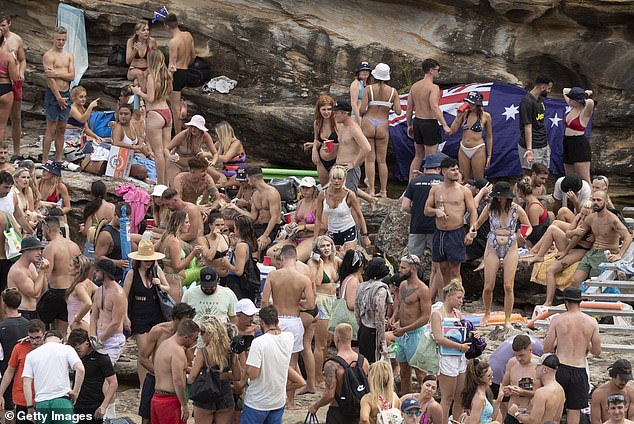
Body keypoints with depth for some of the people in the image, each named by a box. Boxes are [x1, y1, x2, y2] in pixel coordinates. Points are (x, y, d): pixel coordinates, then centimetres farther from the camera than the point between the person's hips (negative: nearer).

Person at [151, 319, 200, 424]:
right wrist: (184, 405, -16)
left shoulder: (163, 345, 14)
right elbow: (177, 380, -22)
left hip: (156, 398, 10)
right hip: (170, 400, -10)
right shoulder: (178, 350, -17)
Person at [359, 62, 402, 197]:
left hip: (368, 123, -2)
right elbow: (398, 111, -5)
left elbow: (362, 109, -11)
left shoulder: (369, 89, -6)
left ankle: (371, 190, 0)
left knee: (370, 159, 3)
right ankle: (383, 191, 12)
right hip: (383, 125, 2)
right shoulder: (393, 91, -1)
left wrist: (361, 113, 12)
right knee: (382, 160, 11)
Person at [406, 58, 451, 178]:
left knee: (418, 156, 19)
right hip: (430, 123, -7)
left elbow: (409, 108, 11)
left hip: (417, 122, 7)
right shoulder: (433, 87, -15)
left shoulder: (415, 86, 7)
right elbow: (434, 107, -28)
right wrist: (444, 125, -29)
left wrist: (409, 125, 21)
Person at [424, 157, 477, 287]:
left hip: (456, 234, -3)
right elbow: (426, 210, 10)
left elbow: (473, 212, -1)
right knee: (444, 270, 10)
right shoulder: (435, 189, 8)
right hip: (439, 233, 3)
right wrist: (436, 211, -12)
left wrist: (472, 231, -13)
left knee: (454, 272, -4)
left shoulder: (464, 191, 0)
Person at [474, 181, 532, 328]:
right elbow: (477, 224, 9)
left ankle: (507, 320, 7)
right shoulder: (490, 208, -3)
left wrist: (525, 234, -16)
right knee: (488, 287, 1)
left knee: (508, 286, -5)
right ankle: (487, 314, 27)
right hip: (492, 249, 1)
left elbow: (529, 227, 6)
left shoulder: (516, 209, -6)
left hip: (510, 249, -1)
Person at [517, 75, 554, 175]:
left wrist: (546, 143, 18)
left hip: (543, 145, 9)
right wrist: (529, 149, -24)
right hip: (533, 147, -9)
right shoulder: (527, 102, -15)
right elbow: (528, 126, -20)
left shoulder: (540, 99, 13)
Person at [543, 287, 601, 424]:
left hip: (560, 368, -1)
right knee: (574, 410, 8)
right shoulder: (592, 322, -2)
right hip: (579, 370, 1)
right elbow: (597, 351, 2)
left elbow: (546, 348, -6)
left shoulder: (557, 320, -6)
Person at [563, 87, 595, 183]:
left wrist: (586, 98, -12)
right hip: (568, 145, 9)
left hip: (580, 146, -9)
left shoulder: (584, 112, -12)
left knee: (585, 180, -8)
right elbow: (565, 90, 23)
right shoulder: (572, 108, 10)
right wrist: (581, 93, 10)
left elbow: (590, 102, -35)